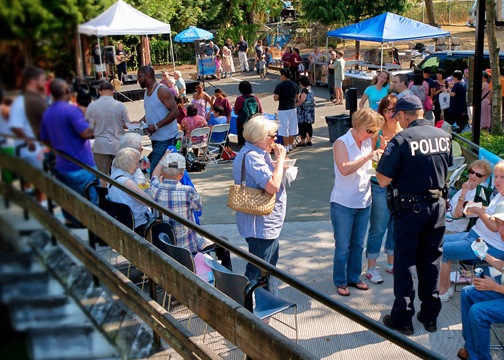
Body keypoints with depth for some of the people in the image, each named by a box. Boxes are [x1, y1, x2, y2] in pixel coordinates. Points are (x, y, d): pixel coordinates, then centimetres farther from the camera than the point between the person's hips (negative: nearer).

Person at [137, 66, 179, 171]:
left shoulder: (162, 91, -12)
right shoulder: (147, 92, 15)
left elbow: (175, 112, -19)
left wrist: (156, 126, -24)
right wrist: (140, 122, 7)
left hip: (166, 138, -9)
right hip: (155, 138, 9)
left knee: (155, 170, -15)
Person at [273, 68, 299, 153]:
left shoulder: (280, 86, -12)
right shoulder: (295, 85, 5)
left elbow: (276, 98, -14)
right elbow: (297, 98, 10)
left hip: (283, 109, -5)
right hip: (293, 108, 6)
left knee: (285, 129, 0)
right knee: (292, 128, 13)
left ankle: (286, 148, 4)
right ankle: (290, 145, 23)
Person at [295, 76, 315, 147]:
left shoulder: (305, 90, -15)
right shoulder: (310, 88, 13)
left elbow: (302, 100, -21)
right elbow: (313, 99, 20)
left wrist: (295, 105, -11)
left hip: (304, 110, -9)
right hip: (310, 109, 10)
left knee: (302, 125, -4)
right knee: (309, 125, 12)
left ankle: (303, 141, -2)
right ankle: (309, 141, 16)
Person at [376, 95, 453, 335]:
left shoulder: (401, 140, -18)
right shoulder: (444, 136, 1)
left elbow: (383, 180, -18)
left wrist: (380, 160, 0)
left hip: (410, 208, -5)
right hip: (437, 205, 5)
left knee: (405, 263, 7)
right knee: (431, 261, 16)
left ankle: (402, 319, 16)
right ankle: (430, 316, 27)